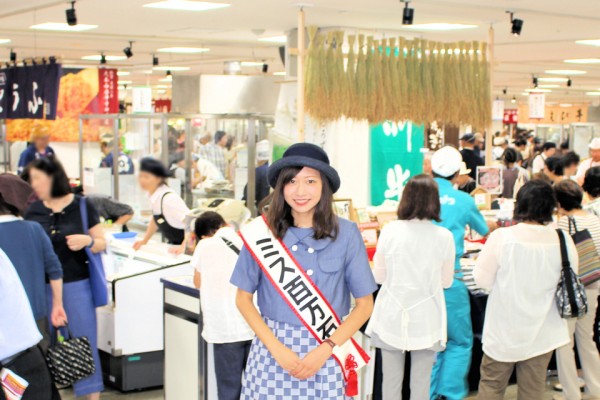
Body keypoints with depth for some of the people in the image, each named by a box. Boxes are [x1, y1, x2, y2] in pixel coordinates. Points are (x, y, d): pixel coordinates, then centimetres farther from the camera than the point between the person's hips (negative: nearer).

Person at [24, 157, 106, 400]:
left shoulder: (82, 207, -4)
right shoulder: (32, 212, 3)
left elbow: (102, 244, 0)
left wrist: (87, 241, -19)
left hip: (76, 285, -3)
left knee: (84, 341, 2)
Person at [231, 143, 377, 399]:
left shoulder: (346, 233, -5)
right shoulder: (261, 232, -4)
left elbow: (365, 304, 0)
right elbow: (243, 298, 3)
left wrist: (325, 349, -11)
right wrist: (277, 348, -9)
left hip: (326, 354, 0)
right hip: (271, 350, 0)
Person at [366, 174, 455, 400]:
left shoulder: (389, 231, -9)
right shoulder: (444, 237, -9)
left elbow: (379, 276, 0)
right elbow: (446, 281, 2)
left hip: (392, 316, 0)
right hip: (425, 320, 0)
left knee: (391, 381, 12)